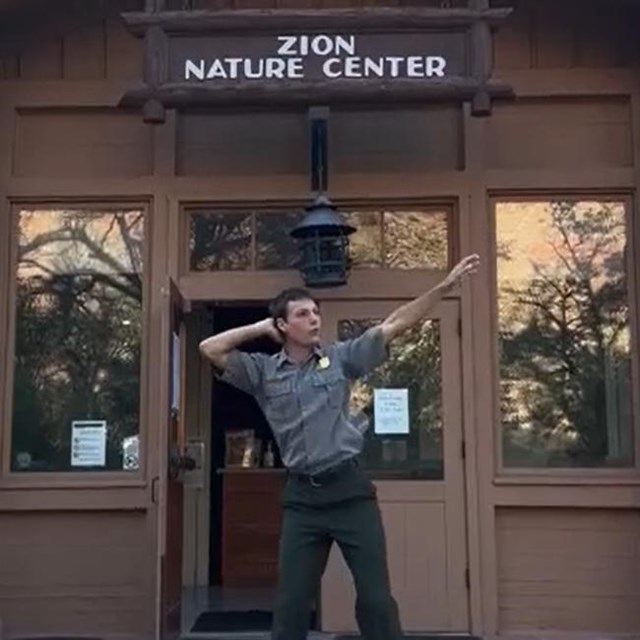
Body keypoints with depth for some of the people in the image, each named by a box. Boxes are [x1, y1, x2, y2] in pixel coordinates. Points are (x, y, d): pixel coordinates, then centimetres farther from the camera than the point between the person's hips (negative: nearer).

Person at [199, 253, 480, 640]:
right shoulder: (264, 372, 4)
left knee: (376, 598, 4)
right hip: (302, 496, 1)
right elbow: (210, 349, -2)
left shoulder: (341, 357, 2)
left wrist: (444, 287, -9)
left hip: (349, 488, -1)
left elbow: (395, 325, -2)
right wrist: (260, 328, 1)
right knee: (292, 601, 9)